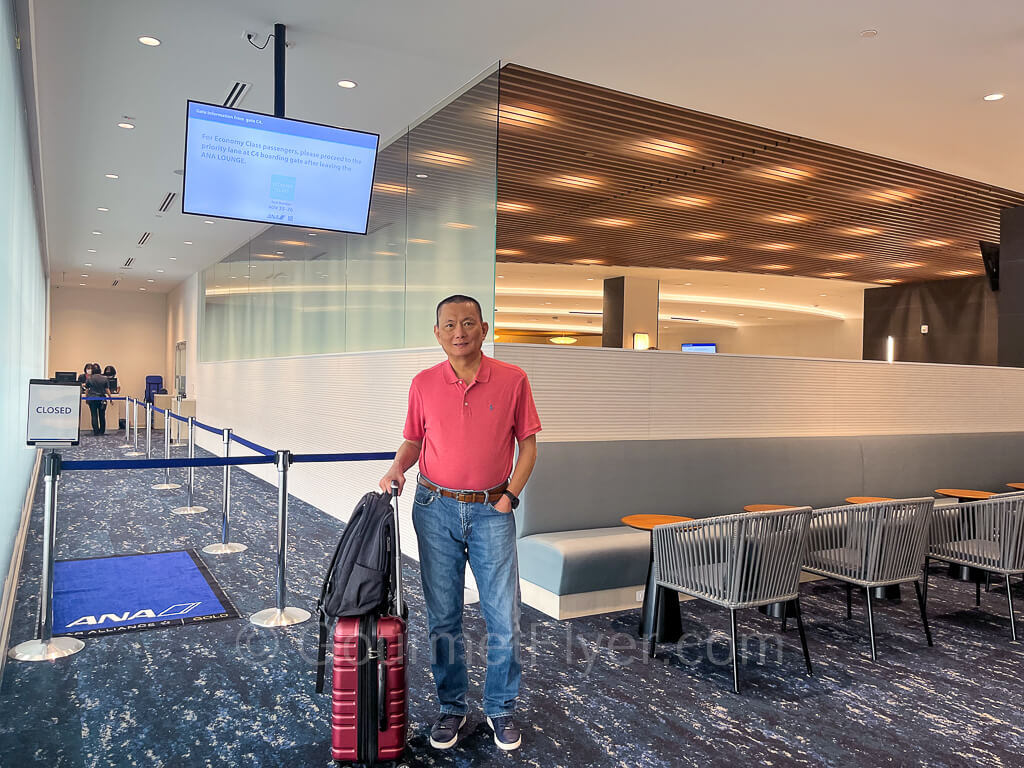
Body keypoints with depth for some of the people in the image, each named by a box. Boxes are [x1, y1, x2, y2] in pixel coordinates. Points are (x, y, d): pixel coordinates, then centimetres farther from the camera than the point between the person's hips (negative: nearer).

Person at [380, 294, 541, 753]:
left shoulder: (513, 380, -4)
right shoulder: (424, 384, 1)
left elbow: (527, 442, 2)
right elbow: (413, 439, 11)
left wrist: (511, 494, -6)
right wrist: (397, 468, -7)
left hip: (492, 512, -1)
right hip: (436, 509, 2)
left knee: (504, 618, 3)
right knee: (442, 617, 10)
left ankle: (501, 708, 24)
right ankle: (451, 707, 28)